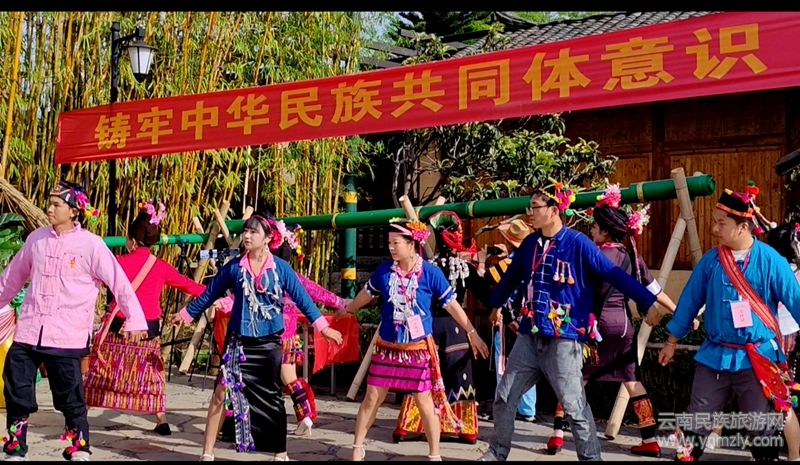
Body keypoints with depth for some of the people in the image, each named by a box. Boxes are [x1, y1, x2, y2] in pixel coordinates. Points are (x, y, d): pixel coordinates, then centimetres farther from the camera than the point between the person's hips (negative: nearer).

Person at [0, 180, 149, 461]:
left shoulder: (90, 244, -7)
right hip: (28, 331, 5)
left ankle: (79, 452, 20)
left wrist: (134, 320, -11)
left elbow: (119, 283, -7)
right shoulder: (37, 238, 7)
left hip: (67, 336, -4)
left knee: (70, 398, 2)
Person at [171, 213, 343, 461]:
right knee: (224, 392, -2)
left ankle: (280, 453, 22)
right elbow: (209, 295, 11)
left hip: (269, 343, 0)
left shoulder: (280, 267, -4)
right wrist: (186, 314, 19)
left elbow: (301, 298, -3)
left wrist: (322, 326, -8)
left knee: (272, 397, 9)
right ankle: (207, 452, 9)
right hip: (239, 342, 0)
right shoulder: (233, 267, -1)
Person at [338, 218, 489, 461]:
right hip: (387, 347, 3)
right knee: (372, 398, 7)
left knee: (425, 402, 3)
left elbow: (452, 304, -6)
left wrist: (472, 333, -6)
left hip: (419, 349, -3)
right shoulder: (384, 270, -3)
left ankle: (434, 455, 18)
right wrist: (347, 310, 29)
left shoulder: (431, 273, -11)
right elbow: (367, 294, 16)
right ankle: (357, 448, 23)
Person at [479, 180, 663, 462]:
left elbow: (613, 274, -14)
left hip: (564, 340, -6)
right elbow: (511, 278, 23)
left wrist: (648, 303, -21)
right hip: (529, 337, 6)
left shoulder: (578, 243, -11)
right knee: (504, 398, 11)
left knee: (574, 406, -4)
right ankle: (497, 452, 29)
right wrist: (494, 304, 36)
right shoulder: (530, 244, 7)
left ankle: (591, 457, 12)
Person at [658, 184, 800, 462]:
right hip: (715, 355, 3)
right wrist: (672, 342, 15)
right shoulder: (711, 260, 1)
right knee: (696, 421, 7)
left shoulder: (769, 260, -9)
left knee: (761, 428, 6)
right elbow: (690, 301, 9)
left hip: (757, 358, -3)